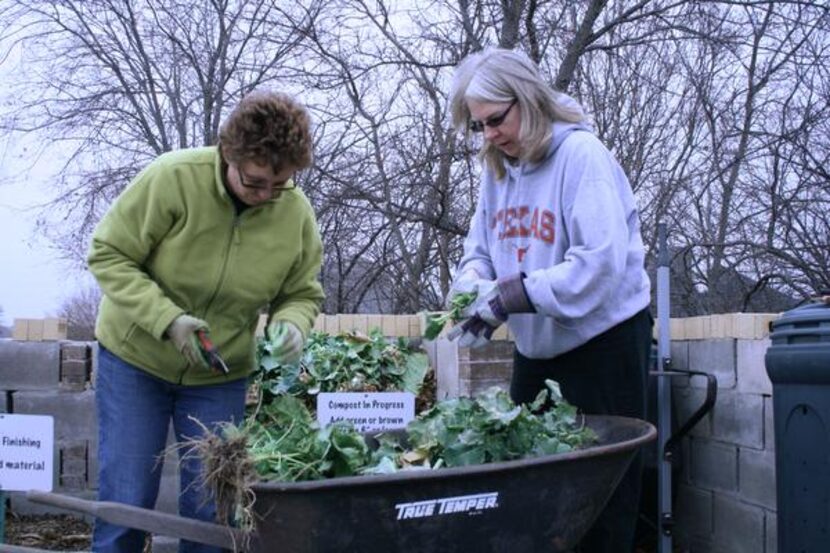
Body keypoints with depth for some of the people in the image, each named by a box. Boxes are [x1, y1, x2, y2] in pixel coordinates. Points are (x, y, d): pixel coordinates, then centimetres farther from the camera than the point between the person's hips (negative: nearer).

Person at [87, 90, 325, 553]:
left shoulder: (297, 212, -12)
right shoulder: (172, 177, -22)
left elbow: (302, 294, 1)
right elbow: (109, 255, -15)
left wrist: (292, 324, -23)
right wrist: (169, 319, -27)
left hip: (220, 377, 2)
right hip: (135, 360, -2)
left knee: (209, 507, 5)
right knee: (127, 501, 2)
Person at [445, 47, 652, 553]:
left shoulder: (581, 154, -17)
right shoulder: (498, 167, 4)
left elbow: (601, 262, -27)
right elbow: (480, 251, 11)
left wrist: (511, 295, -29)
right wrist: (470, 286, -12)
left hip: (603, 339, -7)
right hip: (537, 347, 7)